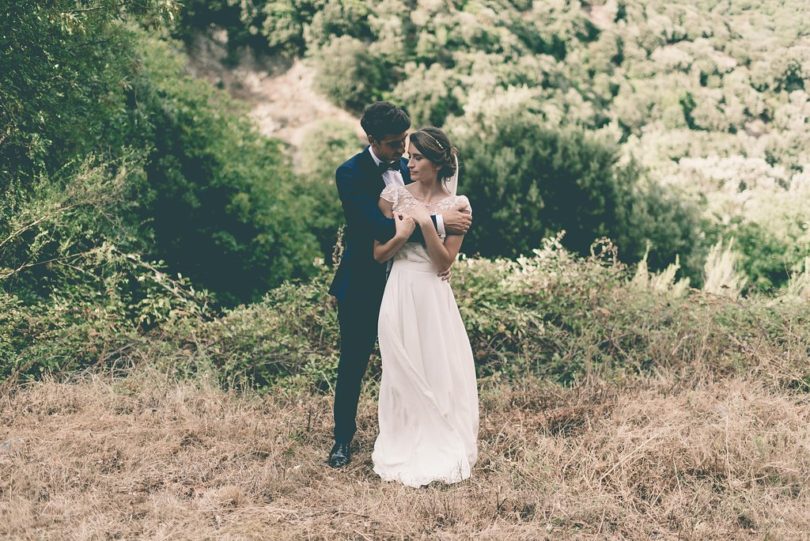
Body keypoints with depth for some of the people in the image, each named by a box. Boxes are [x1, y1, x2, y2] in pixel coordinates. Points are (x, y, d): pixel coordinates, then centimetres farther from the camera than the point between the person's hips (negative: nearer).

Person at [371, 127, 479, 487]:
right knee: (402, 372, 8)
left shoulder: (457, 205, -3)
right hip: (399, 292, 1)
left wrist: (426, 223, -18)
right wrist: (401, 235, -18)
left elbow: (445, 262, -8)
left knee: (441, 371, 6)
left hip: (434, 296, 0)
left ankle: (443, 450, 23)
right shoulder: (394, 195, -1)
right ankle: (404, 449, 24)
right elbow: (378, 254, 0)